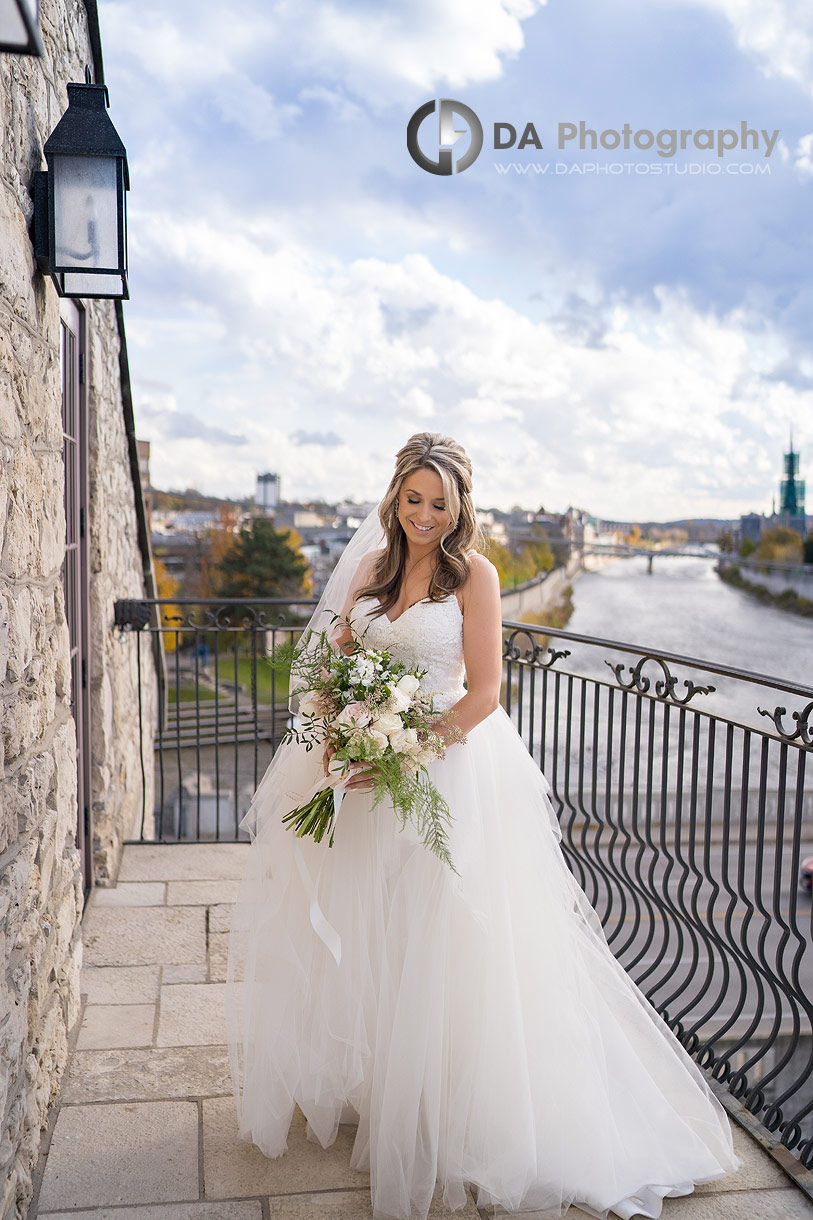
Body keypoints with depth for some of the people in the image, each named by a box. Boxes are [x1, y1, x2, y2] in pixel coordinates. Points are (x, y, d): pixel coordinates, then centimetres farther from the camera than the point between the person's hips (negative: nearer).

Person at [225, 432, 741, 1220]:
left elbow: (483, 693, -13)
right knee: (357, 930, 15)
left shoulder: (473, 574, -8)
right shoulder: (372, 566, 7)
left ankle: (433, 1111, 23)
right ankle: (360, 1082, 37)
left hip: (446, 765, -5)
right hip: (369, 763, 6)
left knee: (434, 940, 3)